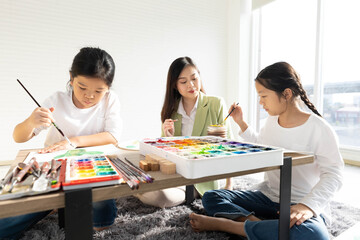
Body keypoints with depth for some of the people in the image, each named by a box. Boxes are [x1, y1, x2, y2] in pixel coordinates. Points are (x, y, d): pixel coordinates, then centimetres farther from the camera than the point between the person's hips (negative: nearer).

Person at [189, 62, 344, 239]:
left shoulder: (319, 128, -15)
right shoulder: (272, 120, 4)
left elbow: (333, 175, -17)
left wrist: (308, 205, -31)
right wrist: (241, 123, 11)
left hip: (300, 205, -4)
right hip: (268, 196, 5)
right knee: (210, 197, -7)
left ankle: (223, 223, -27)